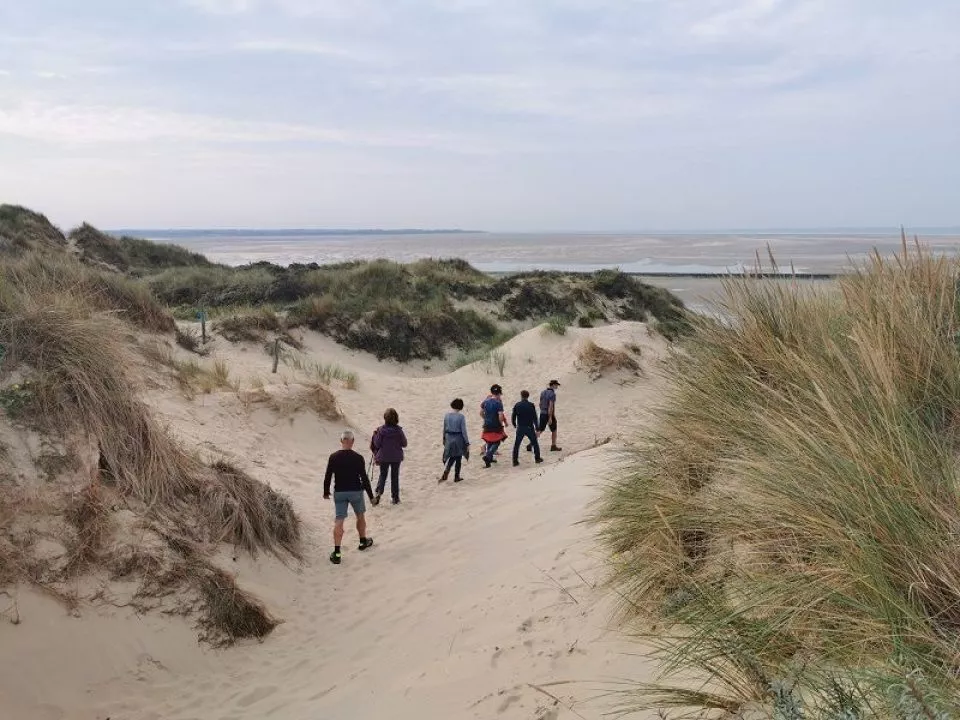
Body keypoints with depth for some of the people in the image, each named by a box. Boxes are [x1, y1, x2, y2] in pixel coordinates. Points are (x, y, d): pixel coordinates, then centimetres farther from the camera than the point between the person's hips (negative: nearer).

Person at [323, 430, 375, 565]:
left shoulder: (333, 457, -6)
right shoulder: (358, 458, -12)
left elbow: (327, 477, -2)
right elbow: (364, 478, -10)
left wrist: (326, 492, 13)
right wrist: (371, 495, -2)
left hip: (339, 493, 1)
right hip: (356, 492, -1)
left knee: (339, 521, 1)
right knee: (360, 516, 22)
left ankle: (336, 553, -6)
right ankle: (363, 541, 40)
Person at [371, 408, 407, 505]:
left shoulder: (381, 429, -13)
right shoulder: (398, 430, -12)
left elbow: (377, 444, -8)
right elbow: (404, 444, -4)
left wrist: (375, 435, 6)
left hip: (383, 457, 0)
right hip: (396, 457, 0)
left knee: (382, 475, 14)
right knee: (395, 476, 13)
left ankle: (378, 492, -10)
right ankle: (395, 498, 16)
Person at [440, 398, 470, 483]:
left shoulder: (447, 415, -1)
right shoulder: (461, 416, -14)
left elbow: (444, 429, 8)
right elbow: (463, 431, -13)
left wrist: (444, 439, 22)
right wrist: (467, 443, -8)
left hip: (449, 438, 4)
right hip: (458, 439, -4)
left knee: (452, 457, 19)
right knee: (458, 458, 13)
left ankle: (446, 472, -1)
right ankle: (456, 477, 22)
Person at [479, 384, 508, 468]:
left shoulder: (486, 401, 2)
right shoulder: (498, 403, -15)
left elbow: (481, 413, 8)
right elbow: (500, 416, -20)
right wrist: (501, 423, -3)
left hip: (487, 425, 5)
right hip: (496, 426, -5)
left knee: (489, 442, 21)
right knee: (496, 442, 7)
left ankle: (489, 458, 27)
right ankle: (487, 456, -12)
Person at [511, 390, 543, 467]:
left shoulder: (517, 405, -3)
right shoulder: (531, 405, -6)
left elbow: (513, 417, 1)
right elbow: (535, 418, -7)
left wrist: (514, 425, 20)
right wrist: (537, 428, -2)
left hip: (520, 428, 1)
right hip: (529, 428, -1)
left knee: (516, 445, 7)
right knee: (535, 443, 17)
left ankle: (515, 461, 2)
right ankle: (537, 458, 23)